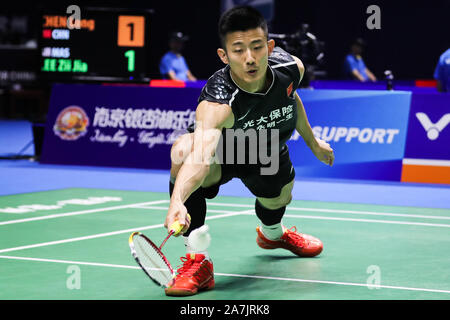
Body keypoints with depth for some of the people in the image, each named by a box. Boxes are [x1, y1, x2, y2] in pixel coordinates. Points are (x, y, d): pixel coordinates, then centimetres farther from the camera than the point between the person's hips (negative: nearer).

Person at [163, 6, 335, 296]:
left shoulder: (291, 68, -28)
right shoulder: (217, 104, -46)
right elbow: (201, 155, -63)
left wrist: (313, 143, 13)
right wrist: (177, 201, -81)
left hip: (269, 151, 5)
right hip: (222, 148, -5)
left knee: (277, 200, 25)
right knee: (183, 151, -37)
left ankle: (272, 233, 69)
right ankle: (198, 261, -24)